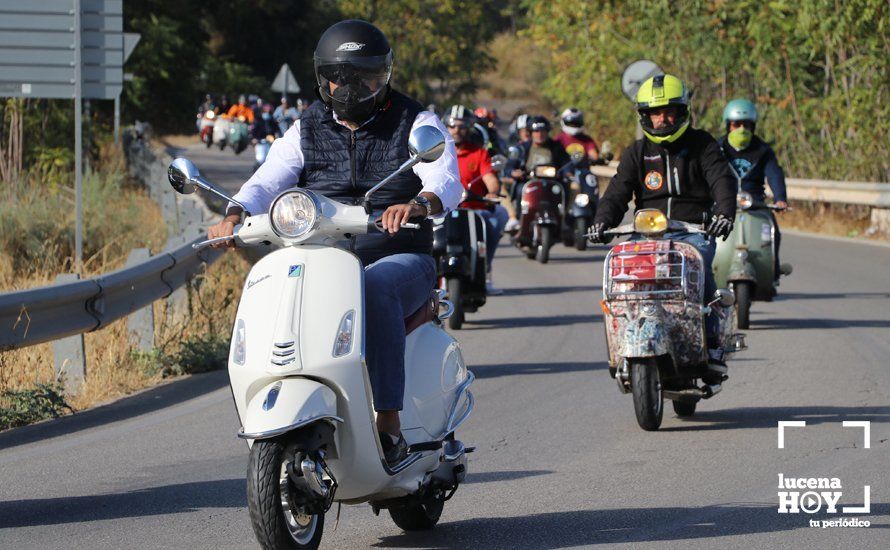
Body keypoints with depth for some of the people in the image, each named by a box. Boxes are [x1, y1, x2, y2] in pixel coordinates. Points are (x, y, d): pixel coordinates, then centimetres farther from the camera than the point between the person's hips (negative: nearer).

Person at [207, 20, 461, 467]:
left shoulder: (417, 124, 4)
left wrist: (418, 203, -39)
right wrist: (235, 215, -25)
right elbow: (267, 181, -2)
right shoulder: (306, 132, 14)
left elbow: (447, 182, -14)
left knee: (376, 288, -37)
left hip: (399, 260, -3)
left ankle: (389, 424, -39)